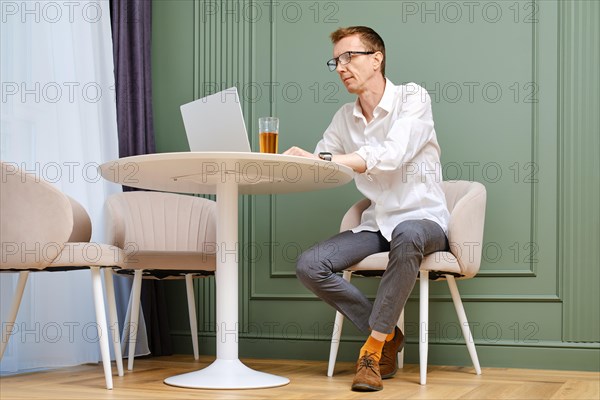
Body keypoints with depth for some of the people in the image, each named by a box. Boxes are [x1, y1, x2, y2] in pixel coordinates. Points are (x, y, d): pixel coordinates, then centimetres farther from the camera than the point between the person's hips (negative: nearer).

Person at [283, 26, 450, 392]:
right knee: (310, 265, -18)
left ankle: (374, 347, -29)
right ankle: (389, 335, -5)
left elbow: (389, 157, -26)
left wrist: (322, 158, -32)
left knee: (407, 235, -42)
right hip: (376, 225, 6)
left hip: (423, 220, -5)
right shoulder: (345, 118, 10)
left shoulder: (413, 98, -8)